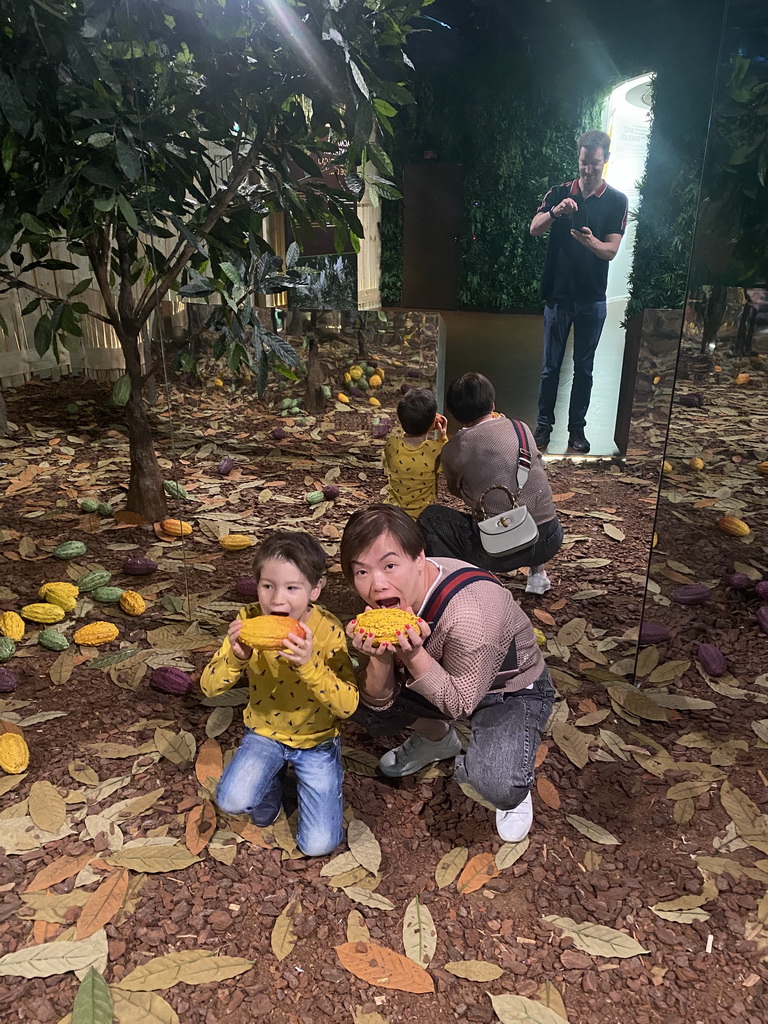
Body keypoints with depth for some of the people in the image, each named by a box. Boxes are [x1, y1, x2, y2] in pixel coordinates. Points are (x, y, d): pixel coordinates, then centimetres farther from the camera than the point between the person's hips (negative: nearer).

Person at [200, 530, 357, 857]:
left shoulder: (328, 630, -24)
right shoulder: (249, 620, -17)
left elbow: (348, 705, -29)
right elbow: (208, 687, -15)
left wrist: (309, 665, -45)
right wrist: (236, 658, -36)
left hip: (316, 740, -1)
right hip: (265, 732, 2)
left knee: (318, 845, -6)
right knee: (231, 801, -24)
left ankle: (301, 777, 21)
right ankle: (270, 786, 11)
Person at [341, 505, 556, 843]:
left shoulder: (469, 614, -39)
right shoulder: (388, 599, -19)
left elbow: (461, 703, -24)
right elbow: (378, 701, -12)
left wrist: (412, 656, -39)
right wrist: (380, 657, -34)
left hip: (512, 689, -6)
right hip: (442, 676, 6)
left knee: (497, 786, -31)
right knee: (358, 704, -9)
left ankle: (512, 775, 8)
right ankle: (437, 738, 18)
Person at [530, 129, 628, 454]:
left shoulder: (617, 201, 1)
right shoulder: (558, 193, 4)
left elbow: (611, 250, -7)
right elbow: (534, 229, -11)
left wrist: (590, 241, -28)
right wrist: (555, 212, -30)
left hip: (592, 298, 0)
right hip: (558, 293, 0)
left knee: (584, 367, 7)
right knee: (551, 365, 7)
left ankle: (577, 427, 18)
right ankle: (544, 423, 18)